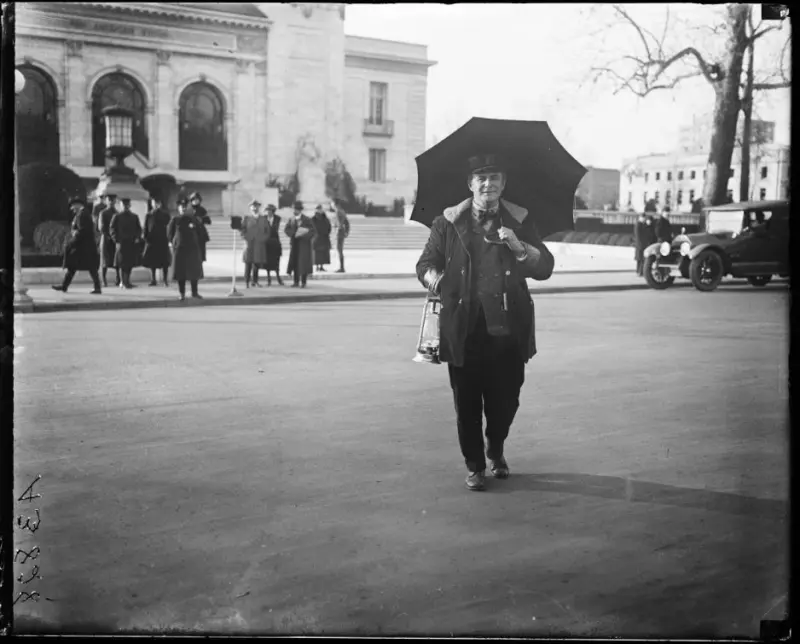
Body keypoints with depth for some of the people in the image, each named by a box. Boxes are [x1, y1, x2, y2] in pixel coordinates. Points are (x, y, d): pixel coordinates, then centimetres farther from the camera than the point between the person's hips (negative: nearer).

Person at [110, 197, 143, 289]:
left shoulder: (134, 217, 10)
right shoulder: (117, 216, 2)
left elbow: (139, 229, 16)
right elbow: (112, 229, 1)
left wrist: (138, 238, -1)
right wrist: (116, 241, -8)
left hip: (132, 243, 3)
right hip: (121, 243, -3)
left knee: (130, 263, 6)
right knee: (122, 264, -5)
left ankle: (126, 281, 17)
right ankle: (124, 282, 0)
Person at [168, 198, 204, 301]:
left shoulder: (193, 219, 6)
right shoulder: (175, 219, 1)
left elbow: (199, 231, 13)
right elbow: (169, 233, 8)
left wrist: (195, 242, 7)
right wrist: (175, 243, 4)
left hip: (193, 248, 2)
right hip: (179, 248, -2)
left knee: (194, 270, 3)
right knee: (180, 271, -1)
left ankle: (194, 292, 13)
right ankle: (182, 294, 5)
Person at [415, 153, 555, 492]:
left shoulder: (520, 221, 9)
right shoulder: (448, 222, 7)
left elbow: (545, 268, 4)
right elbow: (425, 263, 10)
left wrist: (520, 247, -13)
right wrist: (434, 277, -12)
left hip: (507, 328, 1)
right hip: (463, 328, -1)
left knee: (506, 398, 7)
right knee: (467, 401, 2)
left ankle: (496, 450, 36)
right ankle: (474, 466, 21)